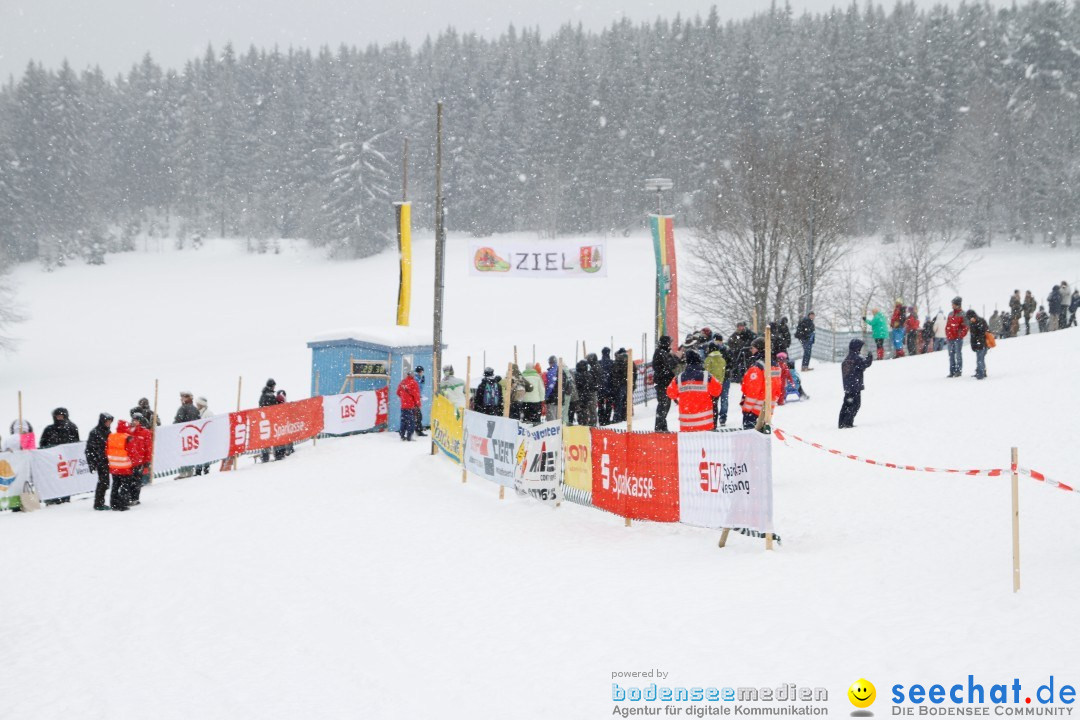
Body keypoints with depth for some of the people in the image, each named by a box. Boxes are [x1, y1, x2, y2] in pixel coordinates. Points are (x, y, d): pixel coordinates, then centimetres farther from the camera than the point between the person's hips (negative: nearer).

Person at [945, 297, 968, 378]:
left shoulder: (962, 314, -4)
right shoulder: (950, 314, 14)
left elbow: (965, 326, -8)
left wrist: (961, 335, -13)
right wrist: (947, 336, 9)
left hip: (958, 338, -6)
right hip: (950, 338, 6)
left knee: (958, 355, -3)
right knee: (951, 355, 8)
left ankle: (959, 371, 0)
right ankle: (952, 371, 13)